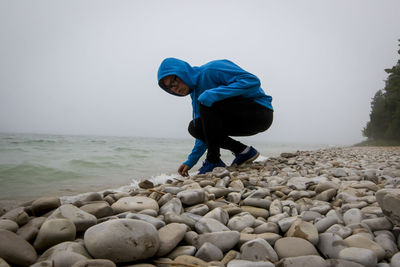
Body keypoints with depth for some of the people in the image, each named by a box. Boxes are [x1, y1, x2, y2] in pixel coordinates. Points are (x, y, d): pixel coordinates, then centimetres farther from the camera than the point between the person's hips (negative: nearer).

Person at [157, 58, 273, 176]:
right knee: (194, 127, 0)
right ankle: (243, 151, 1)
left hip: (260, 111, -9)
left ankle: (213, 161, -17)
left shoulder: (211, 69, -16)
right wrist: (191, 161, 7)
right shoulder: (196, 95, 9)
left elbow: (252, 81, -26)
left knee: (207, 104, -26)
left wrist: (214, 94, -31)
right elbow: (206, 132, 12)